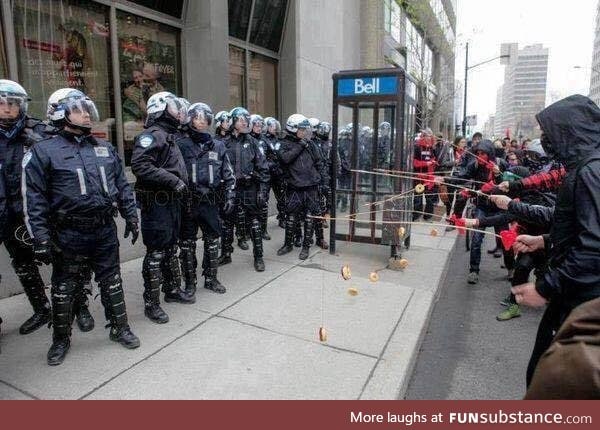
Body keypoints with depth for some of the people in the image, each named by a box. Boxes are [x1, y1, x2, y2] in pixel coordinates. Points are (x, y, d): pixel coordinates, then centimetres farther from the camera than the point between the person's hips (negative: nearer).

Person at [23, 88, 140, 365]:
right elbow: (34, 200, -8)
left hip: (105, 230, 3)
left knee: (112, 283, 14)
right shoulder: (44, 152, -6)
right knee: (63, 289, 12)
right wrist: (41, 239, -12)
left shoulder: (104, 148, 9)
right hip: (68, 235, -3)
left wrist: (131, 217, 9)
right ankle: (61, 339, 32)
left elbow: (122, 186, 13)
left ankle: (120, 328, 30)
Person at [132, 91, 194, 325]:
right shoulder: (152, 134, -12)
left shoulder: (170, 135, 18)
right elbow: (140, 165, -26)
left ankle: (172, 289, 33)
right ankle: (151, 303, 8)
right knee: (156, 253, -3)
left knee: (171, 248, 19)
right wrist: (173, 181, -23)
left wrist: (182, 186, 13)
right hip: (156, 203, -10)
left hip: (172, 202, 10)